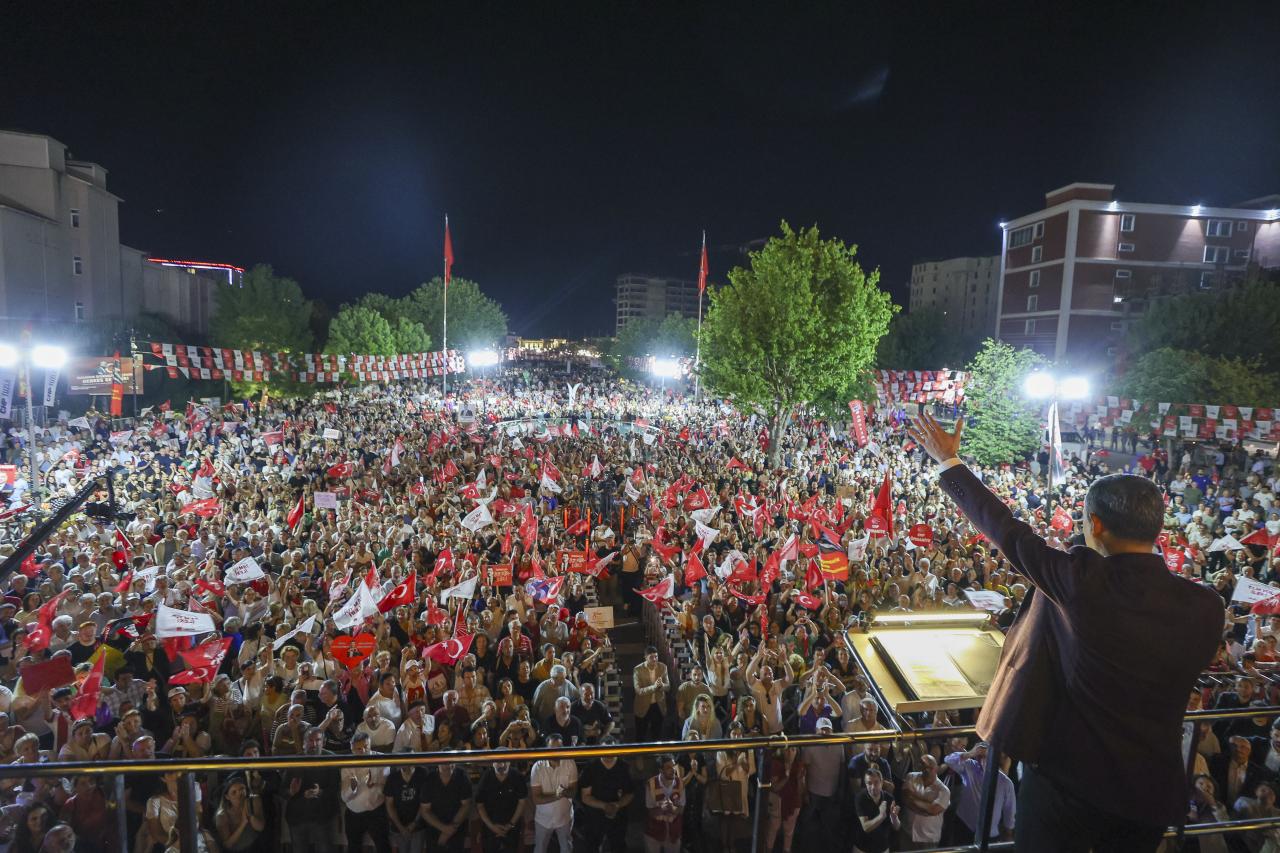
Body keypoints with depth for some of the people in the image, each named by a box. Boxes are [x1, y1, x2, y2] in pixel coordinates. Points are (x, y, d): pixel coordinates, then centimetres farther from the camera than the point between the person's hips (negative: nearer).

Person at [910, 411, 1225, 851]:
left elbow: (1005, 529, -12)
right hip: (1152, 788, 5)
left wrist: (948, 461, -1)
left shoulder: (1081, 580, -22)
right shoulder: (1207, 607, -9)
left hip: (1067, 777, -4)